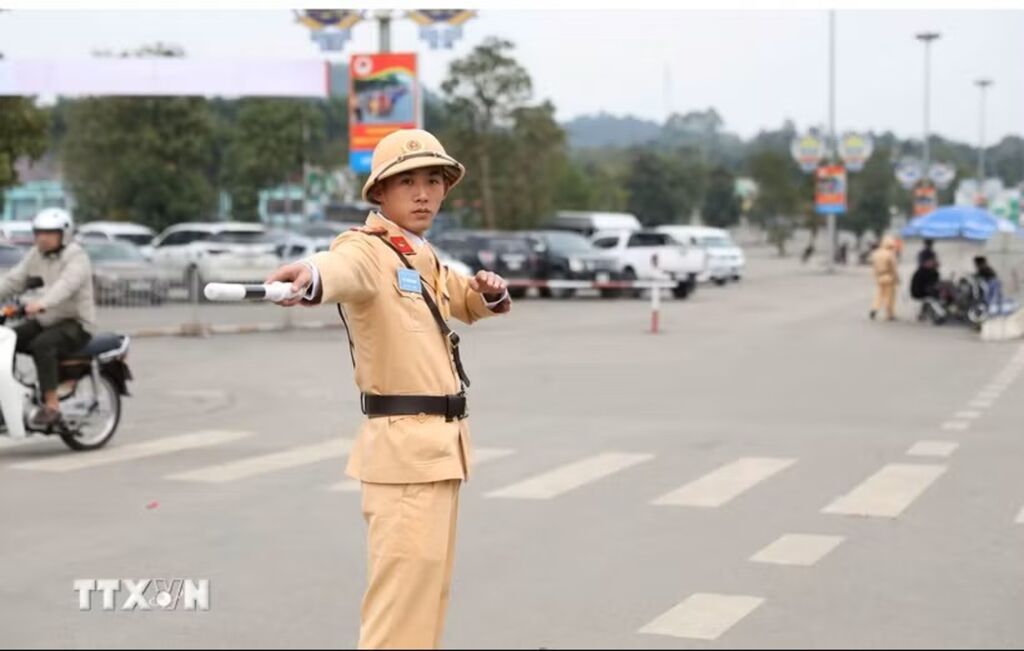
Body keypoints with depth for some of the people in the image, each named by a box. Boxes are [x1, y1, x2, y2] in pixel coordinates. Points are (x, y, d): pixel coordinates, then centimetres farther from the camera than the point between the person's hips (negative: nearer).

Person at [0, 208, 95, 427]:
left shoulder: (76, 257, -14)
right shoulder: (35, 255, 10)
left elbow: (66, 285, -32)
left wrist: (41, 304, -49)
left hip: (75, 324, -8)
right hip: (42, 322, 8)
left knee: (42, 345, -33)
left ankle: (51, 406, -30)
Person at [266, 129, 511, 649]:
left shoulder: (426, 259, 15)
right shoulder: (368, 249, -12)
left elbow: (469, 302, 32)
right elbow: (343, 268, -36)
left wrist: (490, 290, 7)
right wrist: (310, 276, -61)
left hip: (439, 444, 9)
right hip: (404, 446, -9)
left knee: (429, 589, 16)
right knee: (403, 594, -12)